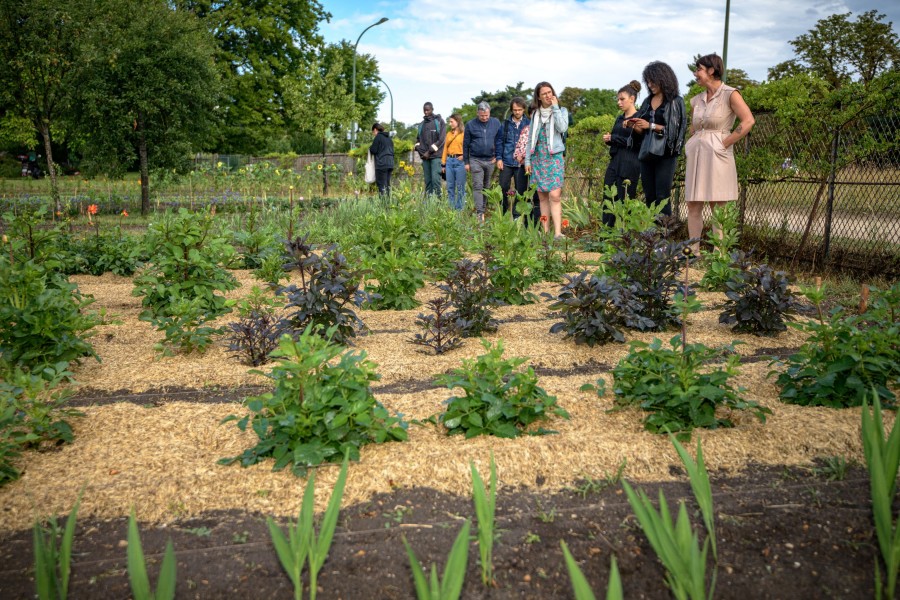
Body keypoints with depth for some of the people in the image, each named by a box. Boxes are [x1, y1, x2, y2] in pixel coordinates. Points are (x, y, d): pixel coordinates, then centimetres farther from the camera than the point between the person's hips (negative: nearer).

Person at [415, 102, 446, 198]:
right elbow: (418, 139, 21)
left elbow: (441, 139, -8)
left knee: (435, 178, -14)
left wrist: (430, 152, -11)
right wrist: (420, 150, 1)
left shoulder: (439, 122, 1)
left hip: (436, 156, -5)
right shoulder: (421, 124, 17)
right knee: (427, 180, 4)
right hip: (425, 157, 5)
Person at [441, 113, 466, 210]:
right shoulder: (449, 134, 16)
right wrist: (443, 164, 13)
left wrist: (464, 156, -20)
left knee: (460, 187, -1)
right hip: (449, 161, 6)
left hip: (460, 161, -6)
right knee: (450, 187, 8)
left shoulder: (464, 133, -2)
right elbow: (445, 148, 16)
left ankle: (460, 209, 6)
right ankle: (450, 208, 15)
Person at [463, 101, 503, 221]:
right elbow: (465, 144, 3)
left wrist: (498, 157, -2)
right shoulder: (470, 125, -2)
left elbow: (499, 141, 7)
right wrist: (466, 162, 3)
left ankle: (483, 209, 22)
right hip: (475, 160, -2)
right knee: (477, 186, -9)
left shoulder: (496, 123, 3)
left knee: (487, 187, 11)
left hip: (490, 160, 2)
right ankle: (479, 213, -12)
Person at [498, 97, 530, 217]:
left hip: (521, 163, -1)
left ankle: (516, 216, 12)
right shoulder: (506, 123, 7)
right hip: (506, 161, 1)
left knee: (521, 190, 2)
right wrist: (499, 158, 0)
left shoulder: (529, 123, 3)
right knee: (503, 188, 3)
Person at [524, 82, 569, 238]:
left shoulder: (561, 111, 4)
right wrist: (527, 160, 9)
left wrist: (555, 107, -10)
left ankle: (557, 232, -21)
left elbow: (562, 128, -16)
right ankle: (545, 231, 7)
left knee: (555, 195, -15)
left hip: (554, 158, -4)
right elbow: (530, 138, 14)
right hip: (538, 159, 4)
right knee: (542, 196, 4)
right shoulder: (535, 113, 13)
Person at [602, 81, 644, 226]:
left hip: (629, 165, -7)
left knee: (624, 201, -5)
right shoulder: (619, 118, 18)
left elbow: (636, 143, -13)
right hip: (614, 162, 7)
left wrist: (613, 138, -9)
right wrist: (608, 139, 2)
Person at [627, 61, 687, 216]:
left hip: (665, 153, -5)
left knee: (662, 197, -11)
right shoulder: (648, 101, 15)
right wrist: (633, 125, -5)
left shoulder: (675, 101, -1)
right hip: (646, 153, 6)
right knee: (649, 197, 5)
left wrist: (651, 125, -16)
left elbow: (674, 129, -9)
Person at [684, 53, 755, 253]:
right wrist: (691, 145, 11)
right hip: (696, 156, 6)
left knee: (717, 208, -4)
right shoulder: (697, 100, 15)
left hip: (717, 155, -6)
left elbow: (748, 121, -13)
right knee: (693, 206, 4)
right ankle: (693, 252, 9)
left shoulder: (730, 94, -4)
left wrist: (725, 143, -14)